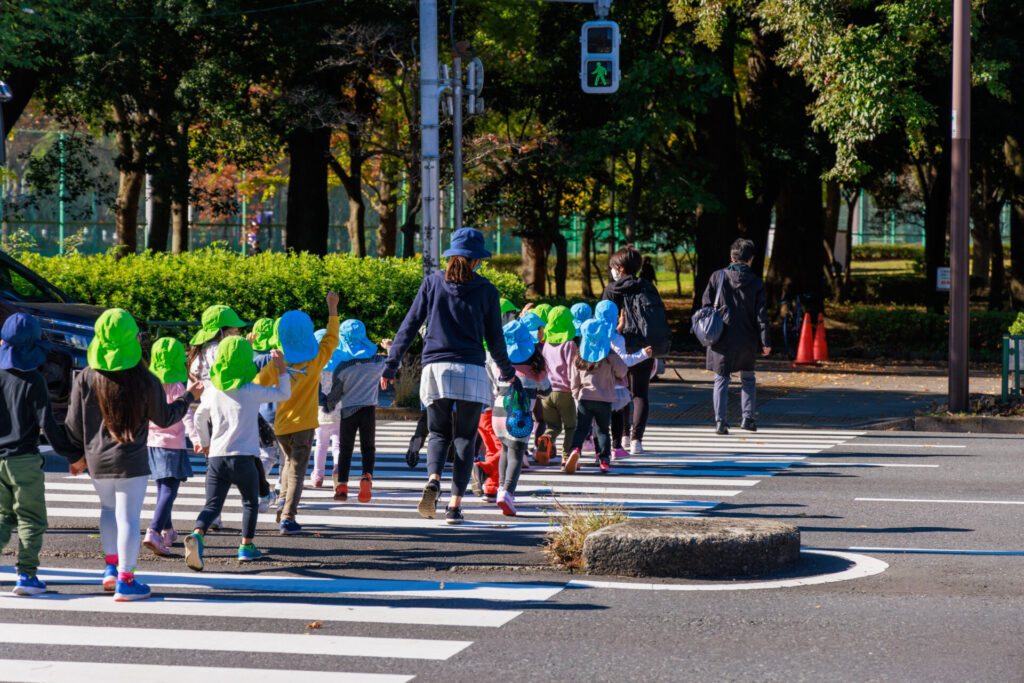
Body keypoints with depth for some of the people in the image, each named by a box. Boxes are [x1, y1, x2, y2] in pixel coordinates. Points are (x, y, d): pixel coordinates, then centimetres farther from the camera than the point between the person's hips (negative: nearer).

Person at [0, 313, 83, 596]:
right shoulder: (32, 380, -11)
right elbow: (48, 424, -13)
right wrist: (74, 456, -4)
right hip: (24, 460, -4)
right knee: (31, 519, 6)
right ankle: (26, 575, 2)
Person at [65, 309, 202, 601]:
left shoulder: (85, 379, -5)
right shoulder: (146, 381, -10)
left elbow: (74, 425, 0)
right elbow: (164, 418, 3)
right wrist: (189, 396, 19)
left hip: (97, 461, 3)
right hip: (132, 462, -3)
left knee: (108, 509, 25)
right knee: (128, 518, 1)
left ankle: (112, 566, 21)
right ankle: (125, 581, 3)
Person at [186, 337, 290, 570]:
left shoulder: (213, 392, 7)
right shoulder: (251, 392, -6)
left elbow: (201, 421, 22)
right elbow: (284, 394, 7)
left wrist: (205, 443, 40)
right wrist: (281, 369, 18)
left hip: (216, 457, 2)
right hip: (243, 457, -2)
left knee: (212, 505, -3)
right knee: (250, 502, 21)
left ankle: (196, 536, -30)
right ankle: (246, 547, 23)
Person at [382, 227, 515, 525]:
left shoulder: (433, 283, 6)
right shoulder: (486, 291, 4)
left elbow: (410, 325, 4)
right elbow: (494, 337, 10)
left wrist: (391, 364, 7)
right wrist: (506, 370, 27)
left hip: (435, 367, 1)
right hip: (471, 371, -1)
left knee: (439, 433, 12)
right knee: (465, 438, 6)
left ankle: (433, 479, -18)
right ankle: (455, 504, -2)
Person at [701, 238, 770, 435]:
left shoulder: (718, 277, -4)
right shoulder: (756, 282, -3)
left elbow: (706, 304, -2)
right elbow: (761, 315, -4)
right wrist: (765, 342, -1)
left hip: (722, 338, -1)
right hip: (747, 341, 1)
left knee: (721, 379, 5)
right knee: (748, 378, 19)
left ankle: (720, 420, -5)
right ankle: (747, 417, 15)